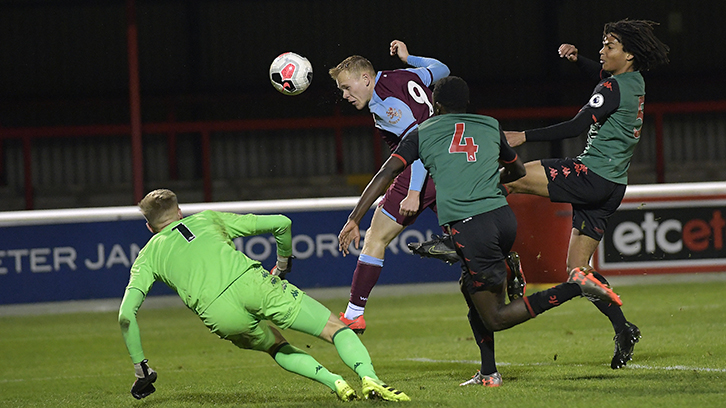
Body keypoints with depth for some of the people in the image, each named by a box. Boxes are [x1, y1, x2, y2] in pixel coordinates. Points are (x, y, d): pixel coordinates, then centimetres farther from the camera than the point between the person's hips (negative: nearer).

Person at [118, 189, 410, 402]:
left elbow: (126, 314, 10)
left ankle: (333, 381, 2)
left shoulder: (148, 257, 27)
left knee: (278, 348, 28)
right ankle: (369, 377, -25)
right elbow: (281, 223, 31)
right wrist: (283, 264, 49)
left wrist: (142, 369, 17)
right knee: (337, 329, 4)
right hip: (252, 281, 0)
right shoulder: (208, 219, 31)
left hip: (219, 315, 0)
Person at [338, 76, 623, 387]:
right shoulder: (490, 128, 21)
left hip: (468, 227, -5)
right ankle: (489, 373, 18)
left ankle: (574, 288, -18)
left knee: (494, 318, -1)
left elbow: (386, 173, 4)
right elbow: (517, 171, 37)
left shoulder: (423, 133, 13)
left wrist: (354, 219, 6)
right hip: (504, 218, 5)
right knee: (470, 286, 26)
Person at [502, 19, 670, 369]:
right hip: (610, 186, 10)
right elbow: (601, 75, 37)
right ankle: (623, 330, 7)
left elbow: (577, 126, -21)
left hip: (593, 177, -10)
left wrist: (525, 136, -21)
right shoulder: (635, 83, 15)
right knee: (577, 267, 10)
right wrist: (577, 59, 19)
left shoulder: (614, 88, -13)